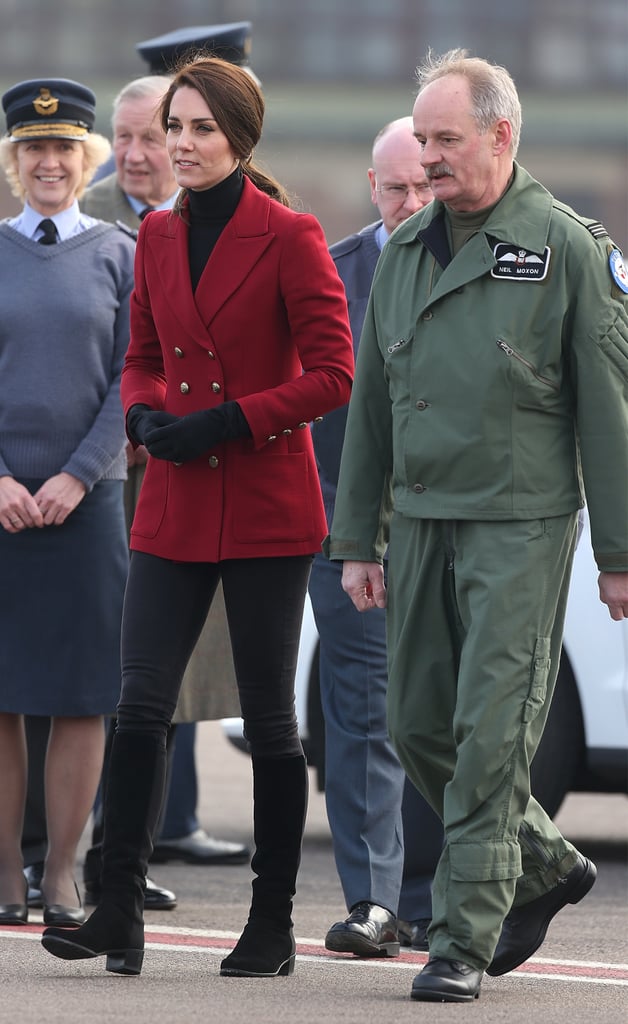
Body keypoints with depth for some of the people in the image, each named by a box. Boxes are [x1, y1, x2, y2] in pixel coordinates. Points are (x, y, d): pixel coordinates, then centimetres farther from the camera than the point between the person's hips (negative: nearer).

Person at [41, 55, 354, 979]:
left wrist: (229, 422, -18)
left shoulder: (288, 238, -8)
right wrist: (146, 417, -3)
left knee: (269, 718, 3)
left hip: (265, 510, -5)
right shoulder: (158, 237, 9)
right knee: (140, 701, -5)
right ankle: (120, 914, -5)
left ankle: (273, 927, 11)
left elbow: (330, 376, -9)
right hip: (175, 508, 5)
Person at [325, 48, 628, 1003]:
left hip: (521, 525, -6)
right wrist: (356, 540, 13)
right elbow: (371, 405, 17)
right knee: (419, 727, 9)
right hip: (422, 521, 6)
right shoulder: (404, 252, 12)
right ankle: (544, 866, 28)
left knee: (489, 734, -9)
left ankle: (464, 940, -5)